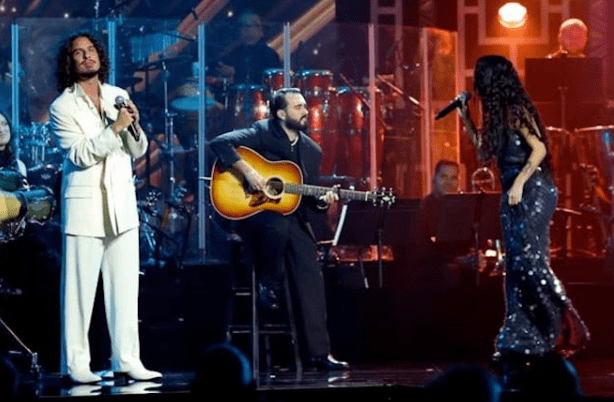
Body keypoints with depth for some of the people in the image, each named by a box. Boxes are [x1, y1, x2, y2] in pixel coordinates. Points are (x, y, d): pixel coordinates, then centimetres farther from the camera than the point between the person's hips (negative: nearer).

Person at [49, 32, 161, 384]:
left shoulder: (118, 96, 10)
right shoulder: (63, 107, -3)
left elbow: (139, 151, 11)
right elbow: (81, 154, -14)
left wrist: (133, 126, -8)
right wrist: (115, 127, -19)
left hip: (122, 202, 5)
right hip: (86, 204, -5)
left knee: (126, 285, 3)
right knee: (80, 287, -3)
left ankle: (126, 361, 6)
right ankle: (76, 363, 1)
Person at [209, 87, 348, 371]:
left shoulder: (312, 151, 9)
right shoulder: (263, 133, -7)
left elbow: (308, 197, 13)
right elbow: (220, 143, -18)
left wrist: (321, 201, -10)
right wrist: (247, 171, -28)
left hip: (293, 216, 5)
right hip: (254, 211, -5)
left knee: (312, 278, -7)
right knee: (279, 226, -40)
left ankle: (320, 354, -4)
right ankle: (269, 284, -10)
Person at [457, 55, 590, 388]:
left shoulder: (516, 110, -10)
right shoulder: (500, 114, 16)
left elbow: (539, 149, -17)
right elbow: (486, 152, 23)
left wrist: (519, 183, -23)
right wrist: (466, 119, 22)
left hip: (531, 192, -9)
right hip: (515, 196, 9)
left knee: (528, 261, -17)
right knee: (517, 267, 7)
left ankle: (566, 328, -13)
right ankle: (519, 347, 7)